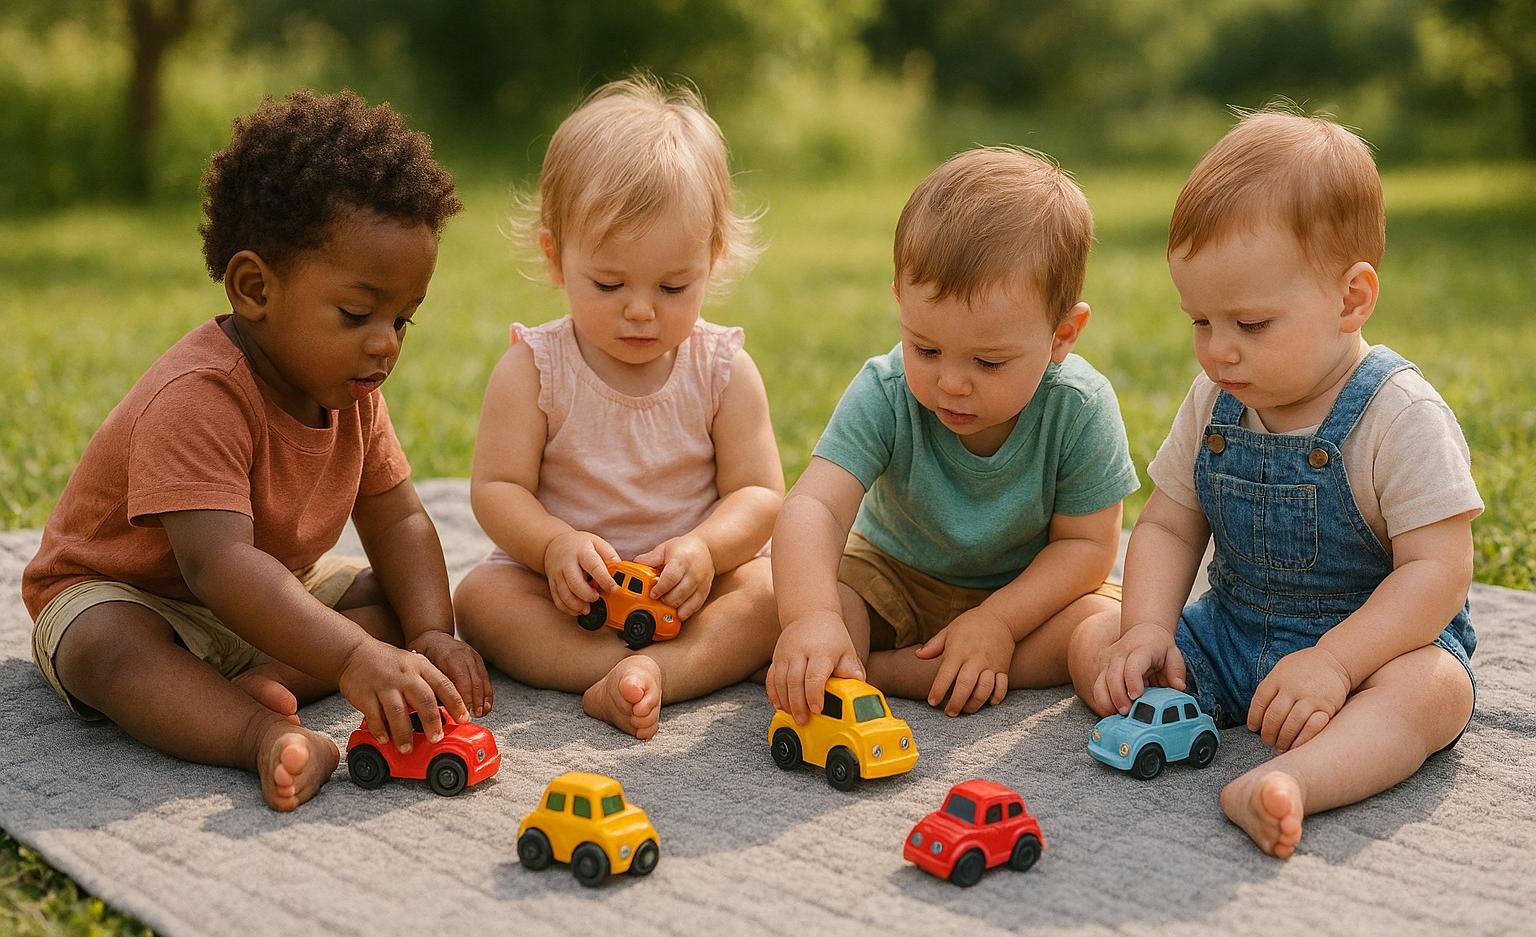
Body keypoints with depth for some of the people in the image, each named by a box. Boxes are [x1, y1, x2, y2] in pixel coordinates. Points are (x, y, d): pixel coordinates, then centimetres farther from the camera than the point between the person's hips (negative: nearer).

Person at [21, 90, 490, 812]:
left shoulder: (351, 391, -8)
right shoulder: (198, 397, -34)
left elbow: (397, 520, -2)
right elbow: (219, 563, -45)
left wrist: (431, 633, -20)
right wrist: (355, 658, -56)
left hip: (271, 593, 8)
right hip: (113, 590, -8)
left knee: (401, 598, -6)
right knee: (108, 649, -38)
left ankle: (258, 685, -25)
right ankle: (267, 737, -53)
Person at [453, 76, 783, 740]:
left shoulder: (723, 371, -5)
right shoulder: (533, 370, -7)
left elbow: (758, 493, -5)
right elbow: (497, 488, -8)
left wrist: (704, 548, -27)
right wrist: (555, 544, -29)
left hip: (688, 587, 0)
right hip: (568, 586, 0)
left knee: (777, 588, -25)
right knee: (480, 596, -26)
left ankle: (637, 675, -42)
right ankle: (685, 670, -37)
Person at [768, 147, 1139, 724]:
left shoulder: (1080, 411, -25)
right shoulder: (885, 395, -26)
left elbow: (1086, 543, -16)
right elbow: (816, 506, -37)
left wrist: (998, 622, -29)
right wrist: (810, 617, -56)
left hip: (1027, 589, 1)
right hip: (893, 575, -1)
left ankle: (888, 670, -28)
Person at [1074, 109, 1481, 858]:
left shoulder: (1402, 417, -18)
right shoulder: (1214, 403, 0)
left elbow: (1437, 568, -21)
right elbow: (1168, 525, 6)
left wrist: (1332, 661, -32)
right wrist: (1148, 629, -12)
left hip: (1376, 636, -5)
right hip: (1233, 633, 6)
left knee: (1434, 687, -38)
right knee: (1095, 643, -9)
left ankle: (1287, 782, -60)